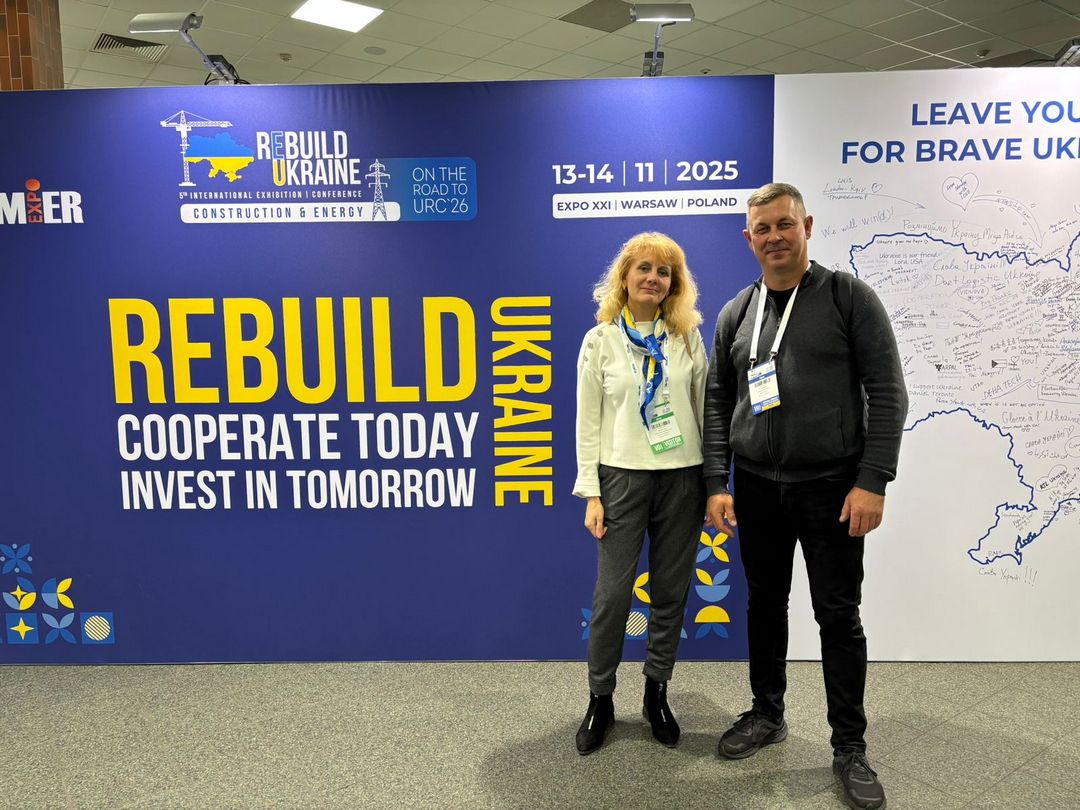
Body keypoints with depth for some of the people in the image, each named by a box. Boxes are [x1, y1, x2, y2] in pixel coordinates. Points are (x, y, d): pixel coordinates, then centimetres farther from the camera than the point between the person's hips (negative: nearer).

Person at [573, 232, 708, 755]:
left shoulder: (687, 338, 6)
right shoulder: (600, 340, 1)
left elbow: (704, 411, 7)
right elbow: (588, 422, 0)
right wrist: (590, 494, -5)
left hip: (683, 476, 2)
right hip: (623, 475, -2)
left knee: (671, 592, 10)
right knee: (612, 593, 1)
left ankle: (657, 692, 28)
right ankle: (600, 698, 20)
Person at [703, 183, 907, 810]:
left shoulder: (849, 297, -3)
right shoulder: (735, 314, 7)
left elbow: (887, 392, -7)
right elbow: (717, 403, 8)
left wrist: (872, 481, -13)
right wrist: (717, 484, 1)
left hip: (831, 488, -3)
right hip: (756, 488, 4)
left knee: (839, 615, 5)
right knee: (766, 604, 15)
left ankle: (850, 746, 21)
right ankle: (767, 714, 33)